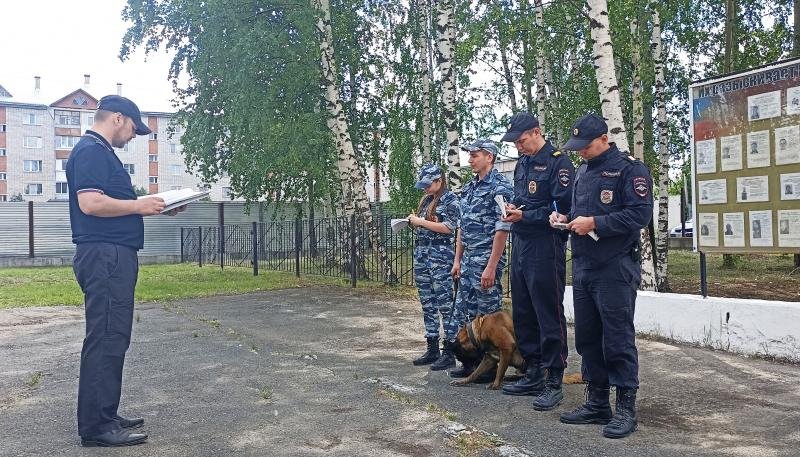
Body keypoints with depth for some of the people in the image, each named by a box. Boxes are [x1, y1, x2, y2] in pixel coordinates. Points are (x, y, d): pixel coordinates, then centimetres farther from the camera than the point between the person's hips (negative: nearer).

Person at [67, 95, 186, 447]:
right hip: (104, 255, -11)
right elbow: (90, 203, -22)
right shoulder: (91, 151, -10)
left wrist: (150, 207, 14)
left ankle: (105, 415, 21)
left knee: (112, 338, 13)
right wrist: (139, 206, -12)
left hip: (113, 257, 11)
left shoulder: (101, 152, 22)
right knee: (106, 339, -8)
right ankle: (96, 426, -3)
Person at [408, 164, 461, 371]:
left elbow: (449, 227, -14)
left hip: (440, 255, -8)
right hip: (421, 254, 8)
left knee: (445, 303, -5)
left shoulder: (450, 199, -5)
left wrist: (421, 221, -12)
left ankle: (449, 352, 0)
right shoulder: (425, 200, 17)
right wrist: (414, 221, 4)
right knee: (427, 304, 10)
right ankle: (432, 349, 18)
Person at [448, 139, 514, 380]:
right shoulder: (469, 187, 14)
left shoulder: (500, 187, -11)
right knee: (463, 313, 12)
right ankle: (470, 362, 23)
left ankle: (489, 367, 11)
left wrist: (491, 267, -20)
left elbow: (502, 229, -17)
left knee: (487, 315, 0)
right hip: (468, 260, 8)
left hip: (486, 260, -8)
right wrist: (457, 259, 13)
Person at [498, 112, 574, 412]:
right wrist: (512, 209, 2)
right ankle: (533, 374, 24)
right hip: (521, 245, 9)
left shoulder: (557, 162, -10)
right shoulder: (522, 163, 17)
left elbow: (563, 208, -17)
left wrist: (524, 216, -18)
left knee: (550, 316, -3)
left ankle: (554, 382, 5)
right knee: (523, 314, 13)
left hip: (546, 249, -9)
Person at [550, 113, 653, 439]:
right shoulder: (582, 171, 17)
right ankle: (596, 403, 22)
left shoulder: (629, 169, -7)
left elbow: (640, 214, -17)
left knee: (618, 340, -4)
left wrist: (594, 223, -19)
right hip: (583, 266, 8)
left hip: (615, 268, -8)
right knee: (587, 338, 12)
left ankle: (626, 409, 6)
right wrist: (565, 218, 5)